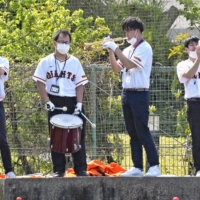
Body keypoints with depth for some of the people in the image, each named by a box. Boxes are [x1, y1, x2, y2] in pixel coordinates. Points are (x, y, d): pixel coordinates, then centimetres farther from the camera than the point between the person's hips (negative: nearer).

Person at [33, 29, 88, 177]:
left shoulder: (75, 62, 5)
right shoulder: (46, 62, 1)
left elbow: (80, 84, 4)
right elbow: (40, 82, -1)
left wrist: (79, 103, -7)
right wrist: (47, 101, -10)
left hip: (72, 102, 1)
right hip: (55, 102, -1)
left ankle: (81, 169, 5)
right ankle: (59, 170, 10)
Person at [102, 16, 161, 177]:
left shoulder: (145, 48, -9)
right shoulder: (128, 50, 15)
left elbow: (131, 64, -22)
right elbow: (117, 69, 10)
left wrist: (116, 49, -22)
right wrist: (111, 52, -2)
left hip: (139, 94, -8)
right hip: (126, 93, 8)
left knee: (142, 132, -9)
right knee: (133, 133, 7)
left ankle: (154, 166, -7)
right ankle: (137, 167, 8)